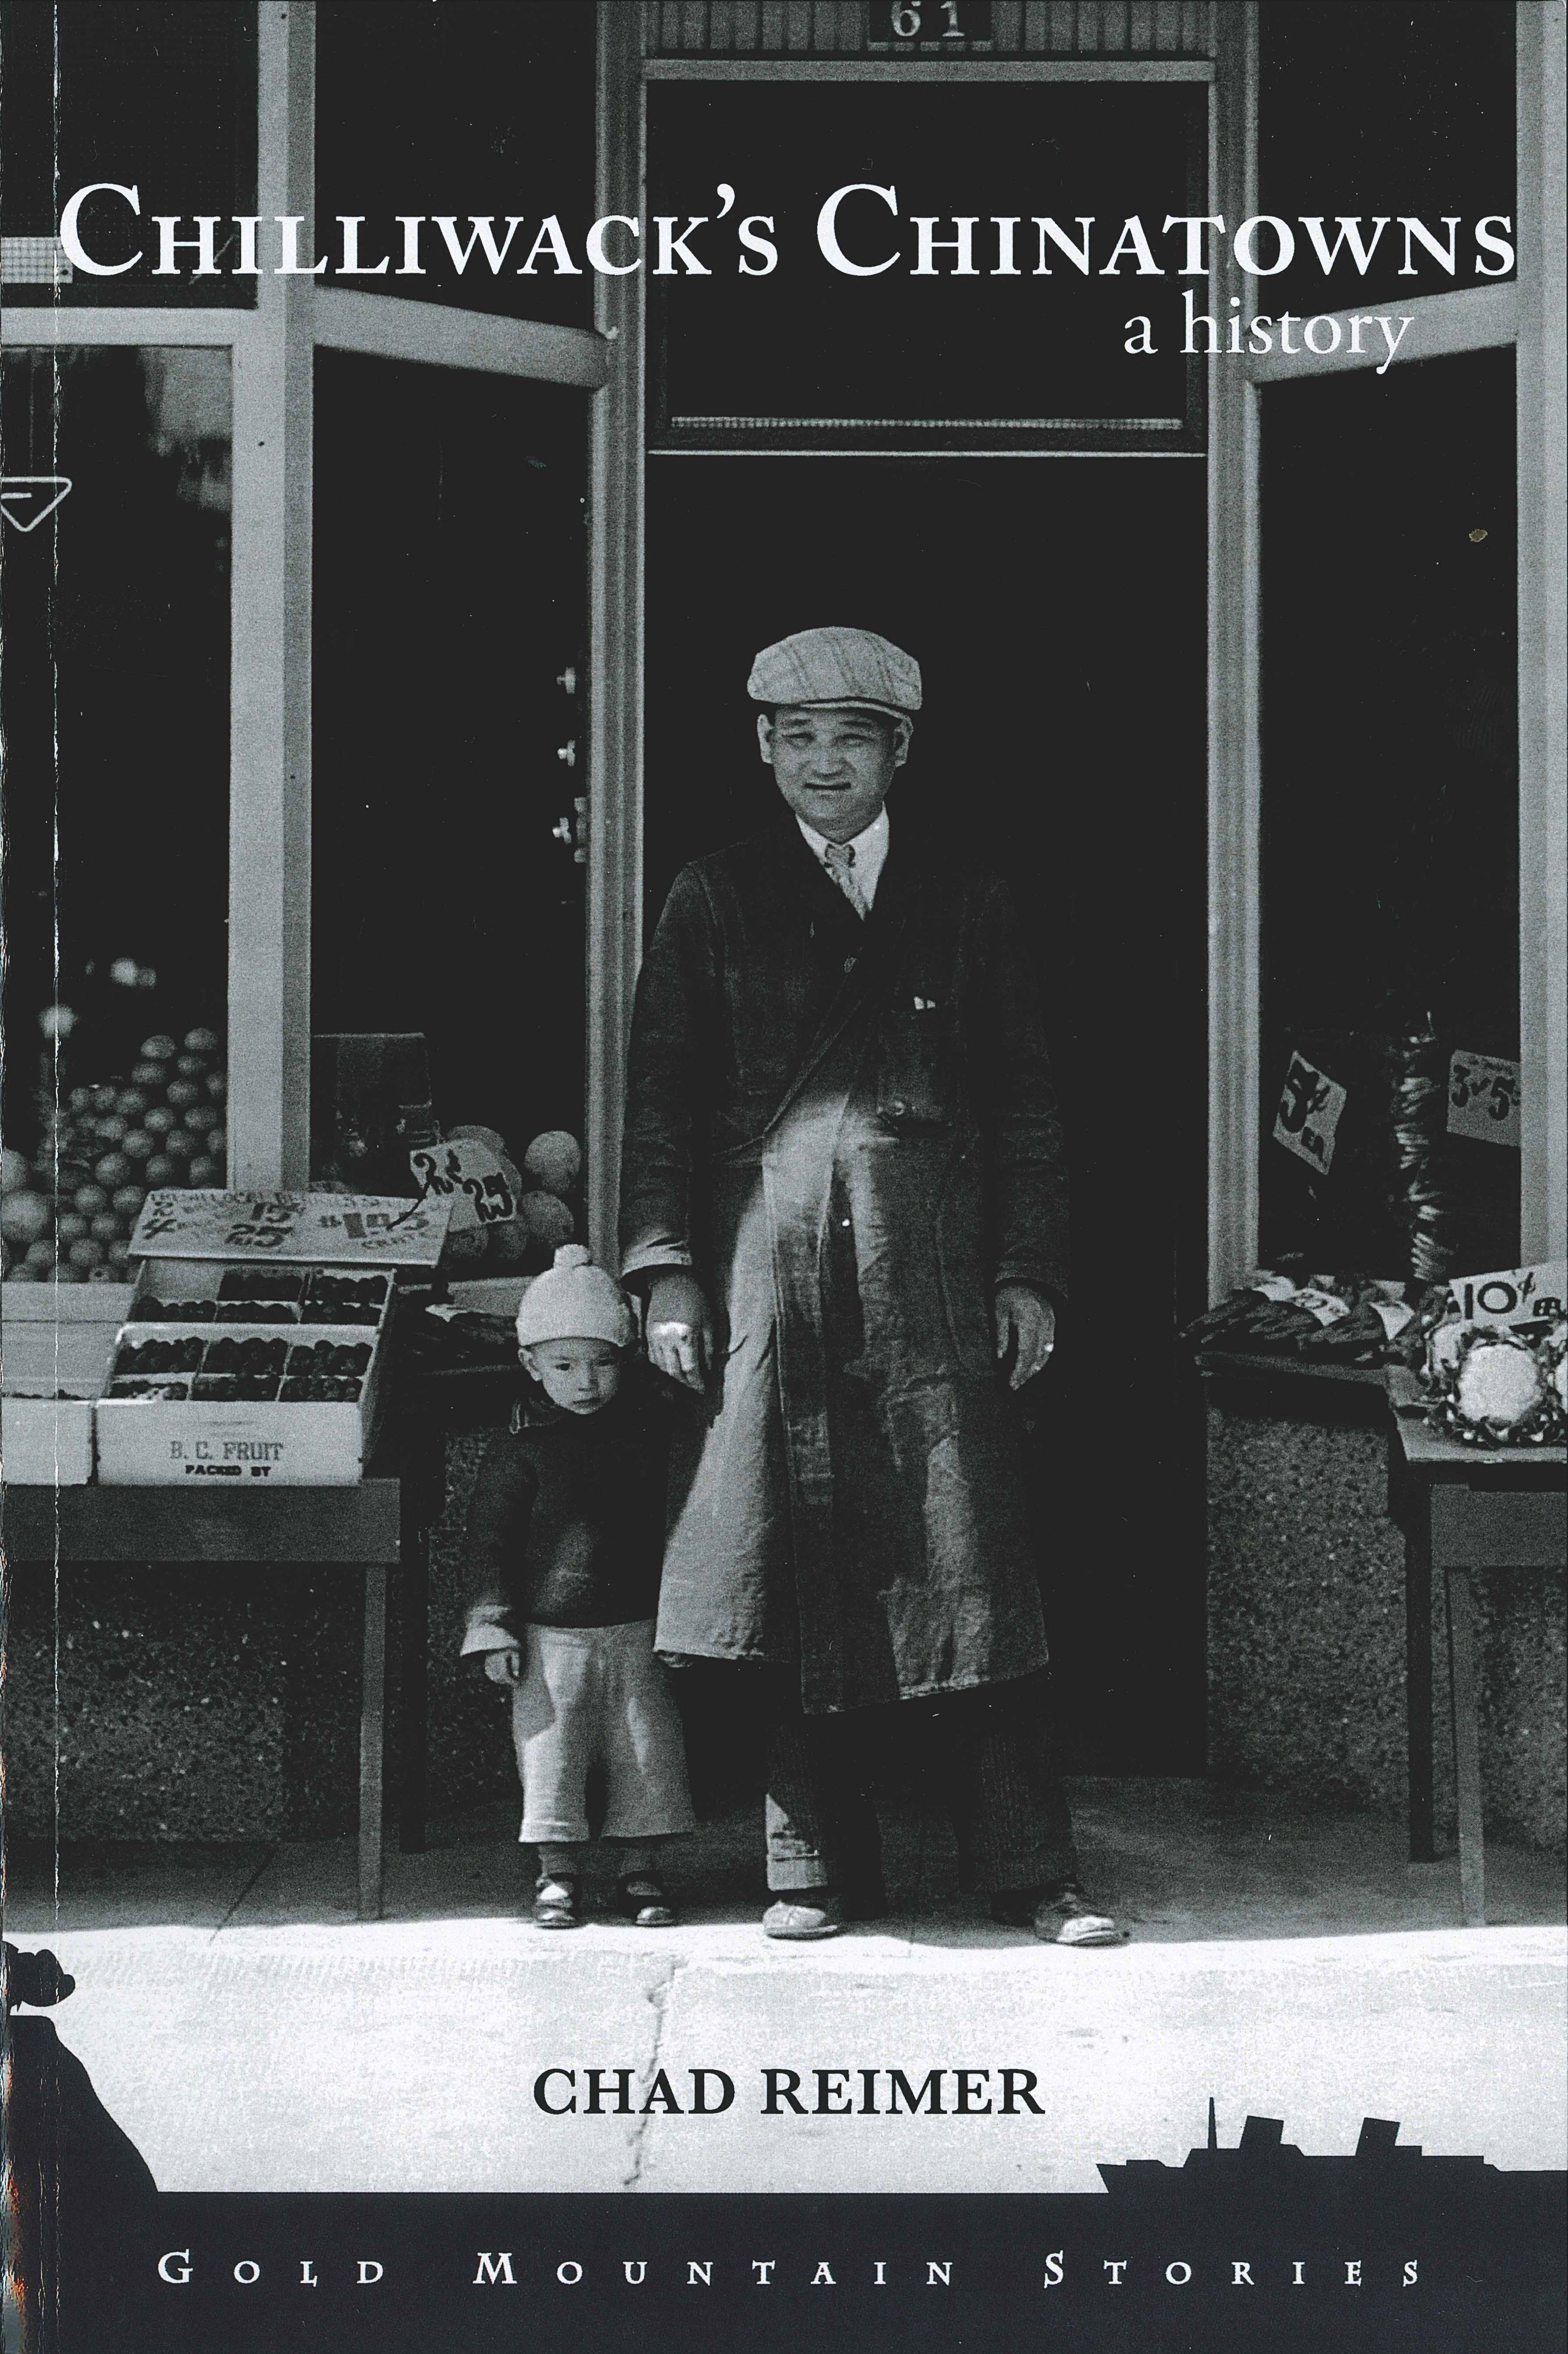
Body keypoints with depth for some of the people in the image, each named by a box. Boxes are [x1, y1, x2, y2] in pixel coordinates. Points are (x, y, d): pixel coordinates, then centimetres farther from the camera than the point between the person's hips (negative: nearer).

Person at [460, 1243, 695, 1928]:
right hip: (550, 1633, -2)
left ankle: (640, 1868, 17)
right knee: (551, 1747, 2)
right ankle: (558, 1871, 15)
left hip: (638, 1629, 2)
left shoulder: (648, 1428, 2)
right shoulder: (519, 1445, -6)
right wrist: (493, 1629, -7)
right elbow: (487, 1537, -3)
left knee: (646, 1747, 4)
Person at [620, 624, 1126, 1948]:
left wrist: (1031, 1273, 3)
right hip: (771, 1279, 0)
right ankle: (822, 1867, 10)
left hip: (937, 1289, 0)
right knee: (798, 1577, 1)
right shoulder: (716, 904, 9)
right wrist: (666, 1272, -3)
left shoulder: (965, 900, 11)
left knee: (967, 1570, -2)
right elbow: (662, 1098, 6)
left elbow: (1028, 1104, 11)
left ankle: (1029, 1872, 3)